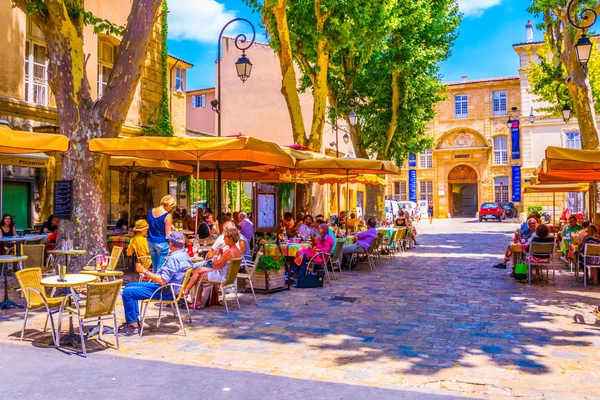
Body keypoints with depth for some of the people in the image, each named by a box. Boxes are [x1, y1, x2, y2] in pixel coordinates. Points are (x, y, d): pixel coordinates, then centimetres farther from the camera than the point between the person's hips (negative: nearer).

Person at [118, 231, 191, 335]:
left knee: (127, 292, -12)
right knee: (129, 286, 17)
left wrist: (145, 271, -18)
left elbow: (162, 281, -27)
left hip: (166, 292, -11)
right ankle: (135, 319, 19)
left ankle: (133, 325, -3)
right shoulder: (184, 255, 8)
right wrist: (149, 275, 14)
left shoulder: (174, 259, -24)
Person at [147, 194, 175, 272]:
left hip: (150, 242, 6)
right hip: (162, 243, -6)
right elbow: (168, 234, -14)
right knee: (160, 267, 2)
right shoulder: (167, 215, -15)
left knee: (154, 266, 17)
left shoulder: (151, 211, 4)